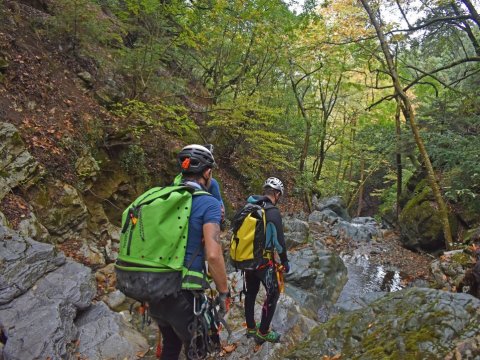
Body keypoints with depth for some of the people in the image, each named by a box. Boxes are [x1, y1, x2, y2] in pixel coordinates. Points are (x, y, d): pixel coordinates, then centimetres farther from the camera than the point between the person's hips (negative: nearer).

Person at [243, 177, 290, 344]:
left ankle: (250, 328, 35)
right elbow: (279, 240, -18)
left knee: (250, 293, 20)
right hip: (263, 260, -7)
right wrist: (285, 262, -4)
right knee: (273, 294, 11)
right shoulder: (273, 212, -20)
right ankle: (263, 333, 18)